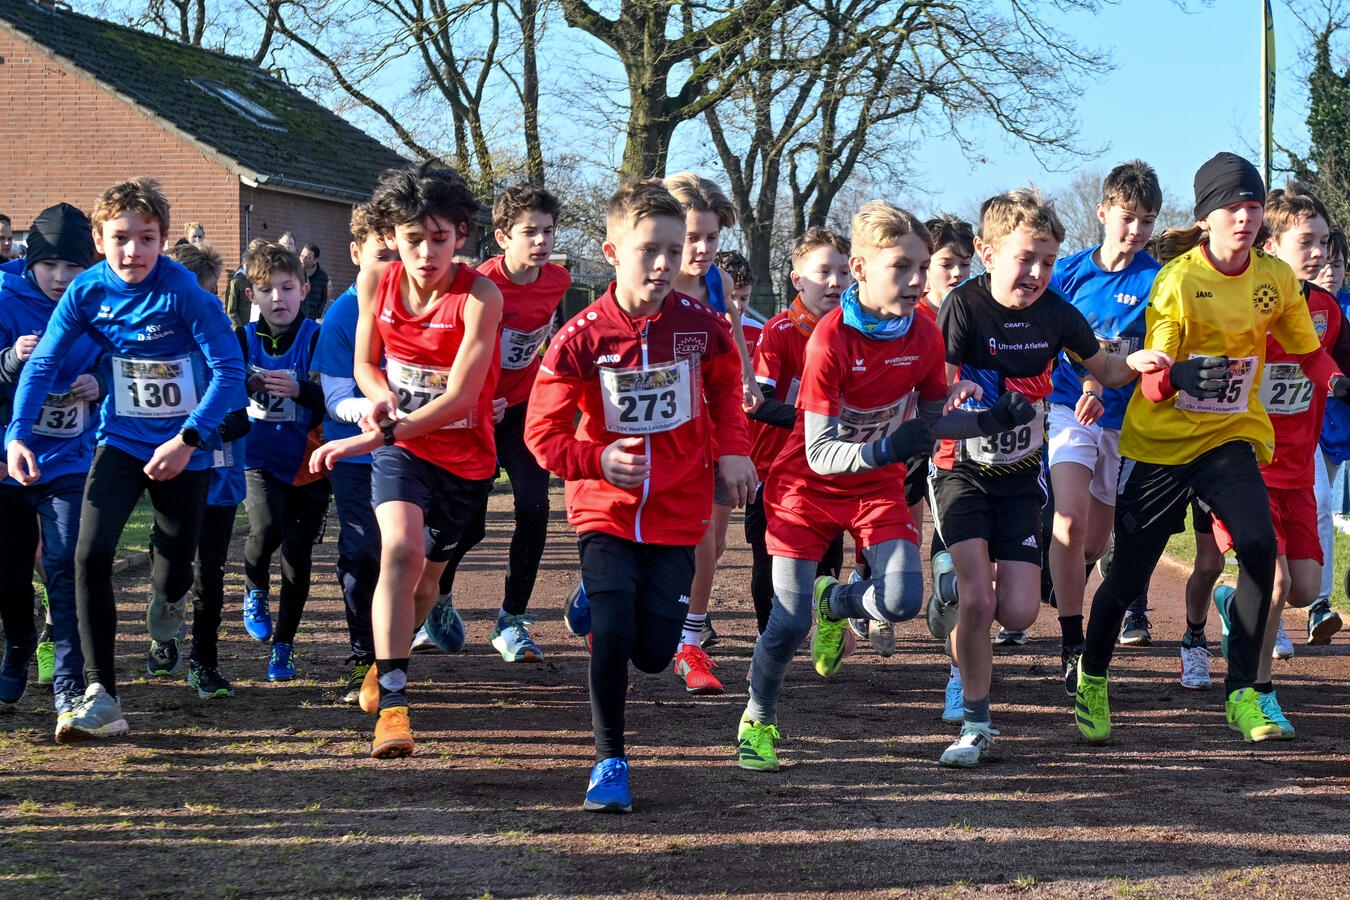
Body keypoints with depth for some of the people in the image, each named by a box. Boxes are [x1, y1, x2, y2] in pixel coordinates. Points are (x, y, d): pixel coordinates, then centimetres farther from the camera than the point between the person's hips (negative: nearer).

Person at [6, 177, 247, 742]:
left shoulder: (182, 291, -19)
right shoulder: (87, 292, -9)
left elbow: (230, 368, -20)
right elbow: (42, 365, -3)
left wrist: (188, 440, -27)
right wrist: (17, 434, -16)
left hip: (182, 448, -2)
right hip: (122, 440, 2)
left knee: (173, 577, 6)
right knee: (90, 556, -17)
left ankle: (165, 608, 48)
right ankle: (100, 698, -12)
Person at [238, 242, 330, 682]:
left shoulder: (317, 338, -7)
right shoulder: (243, 339, 0)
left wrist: (297, 390, -30)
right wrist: (246, 385, -23)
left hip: (307, 464, 0)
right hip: (260, 459, 0)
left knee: (298, 557, 4)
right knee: (267, 528, -25)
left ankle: (283, 647, 20)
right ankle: (254, 589, 7)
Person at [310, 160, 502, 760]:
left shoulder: (481, 297, -20)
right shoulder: (376, 285, -7)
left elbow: (459, 398, -24)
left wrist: (378, 436, -29)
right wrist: (382, 398, -15)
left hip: (465, 455, -1)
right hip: (399, 446, 1)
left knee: (425, 578, 14)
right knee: (401, 549, -26)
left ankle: (385, 665, 45)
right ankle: (391, 703, -26)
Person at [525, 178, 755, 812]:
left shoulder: (701, 325, -7)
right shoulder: (580, 338, -14)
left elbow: (724, 386, 17)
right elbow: (542, 434, -8)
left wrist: (732, 450, 3)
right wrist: (599, 460, -25)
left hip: (677, 512, 2)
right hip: (605, 512, -2)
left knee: (653, 653, 2)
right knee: (613, 637, -18)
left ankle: (602, 603, 38)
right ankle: (609, 760, 4)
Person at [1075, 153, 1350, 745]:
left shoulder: (1276, 279, -3)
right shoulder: (1177, 278, -14)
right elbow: (1151, 381, -17)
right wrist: (1178, 375, -39)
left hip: (1231, 435, 2)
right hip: (1160, 439, -2)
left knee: (1259, 546, -22)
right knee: (1128, 572, 3)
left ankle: (1241, 692, -10)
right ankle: (1092, 679, 30)